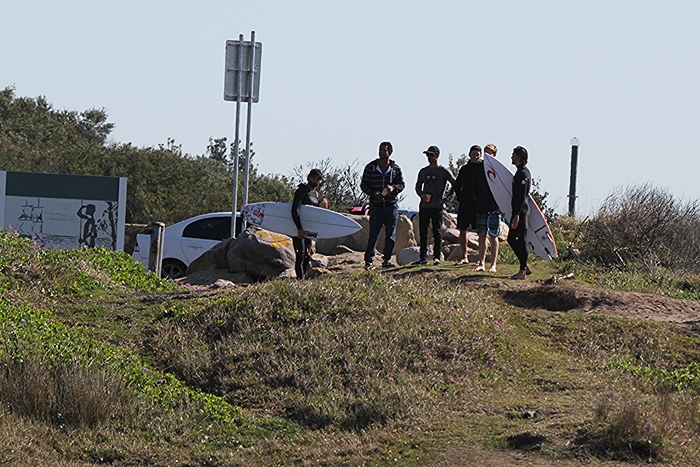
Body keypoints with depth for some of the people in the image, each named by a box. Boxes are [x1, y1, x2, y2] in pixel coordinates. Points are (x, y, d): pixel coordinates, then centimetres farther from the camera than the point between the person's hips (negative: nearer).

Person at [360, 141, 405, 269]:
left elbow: (401, 184, 12)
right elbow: (363, 185, 5)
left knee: (391, 235, 3)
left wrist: (393, 188, -11)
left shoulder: (395, 168, 8)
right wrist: (373, 193, -13)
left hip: (391, 205, 2)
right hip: (376, 205, -2)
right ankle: (369, 260, -3)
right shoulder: (370, 167, 4)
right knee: (373, 234, -5)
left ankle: (387, 260, 12)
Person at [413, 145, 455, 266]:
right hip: (424, 206, 5)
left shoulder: (444, 172, 0)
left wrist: (446, 198, -7)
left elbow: (454, 185, 1)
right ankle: (423, 258, 8)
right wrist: (422, 195, -2)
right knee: (423, 233, 4)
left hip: (437, 207, -5)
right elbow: (418, 187, 19)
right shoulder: (423, 172, 14)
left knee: (437, 233, -4)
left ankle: (436, 258, -2)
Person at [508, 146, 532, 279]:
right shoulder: (520, 172, 17)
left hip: (521, 211, -11)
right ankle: (524, 267, 18)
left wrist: (517, 215, -25)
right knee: (511, 239, 13)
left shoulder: (523, 173, -15)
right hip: (518, 210, 11)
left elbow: (522, 196, -21)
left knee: (521, 240, -7)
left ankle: (522, 271, -4)